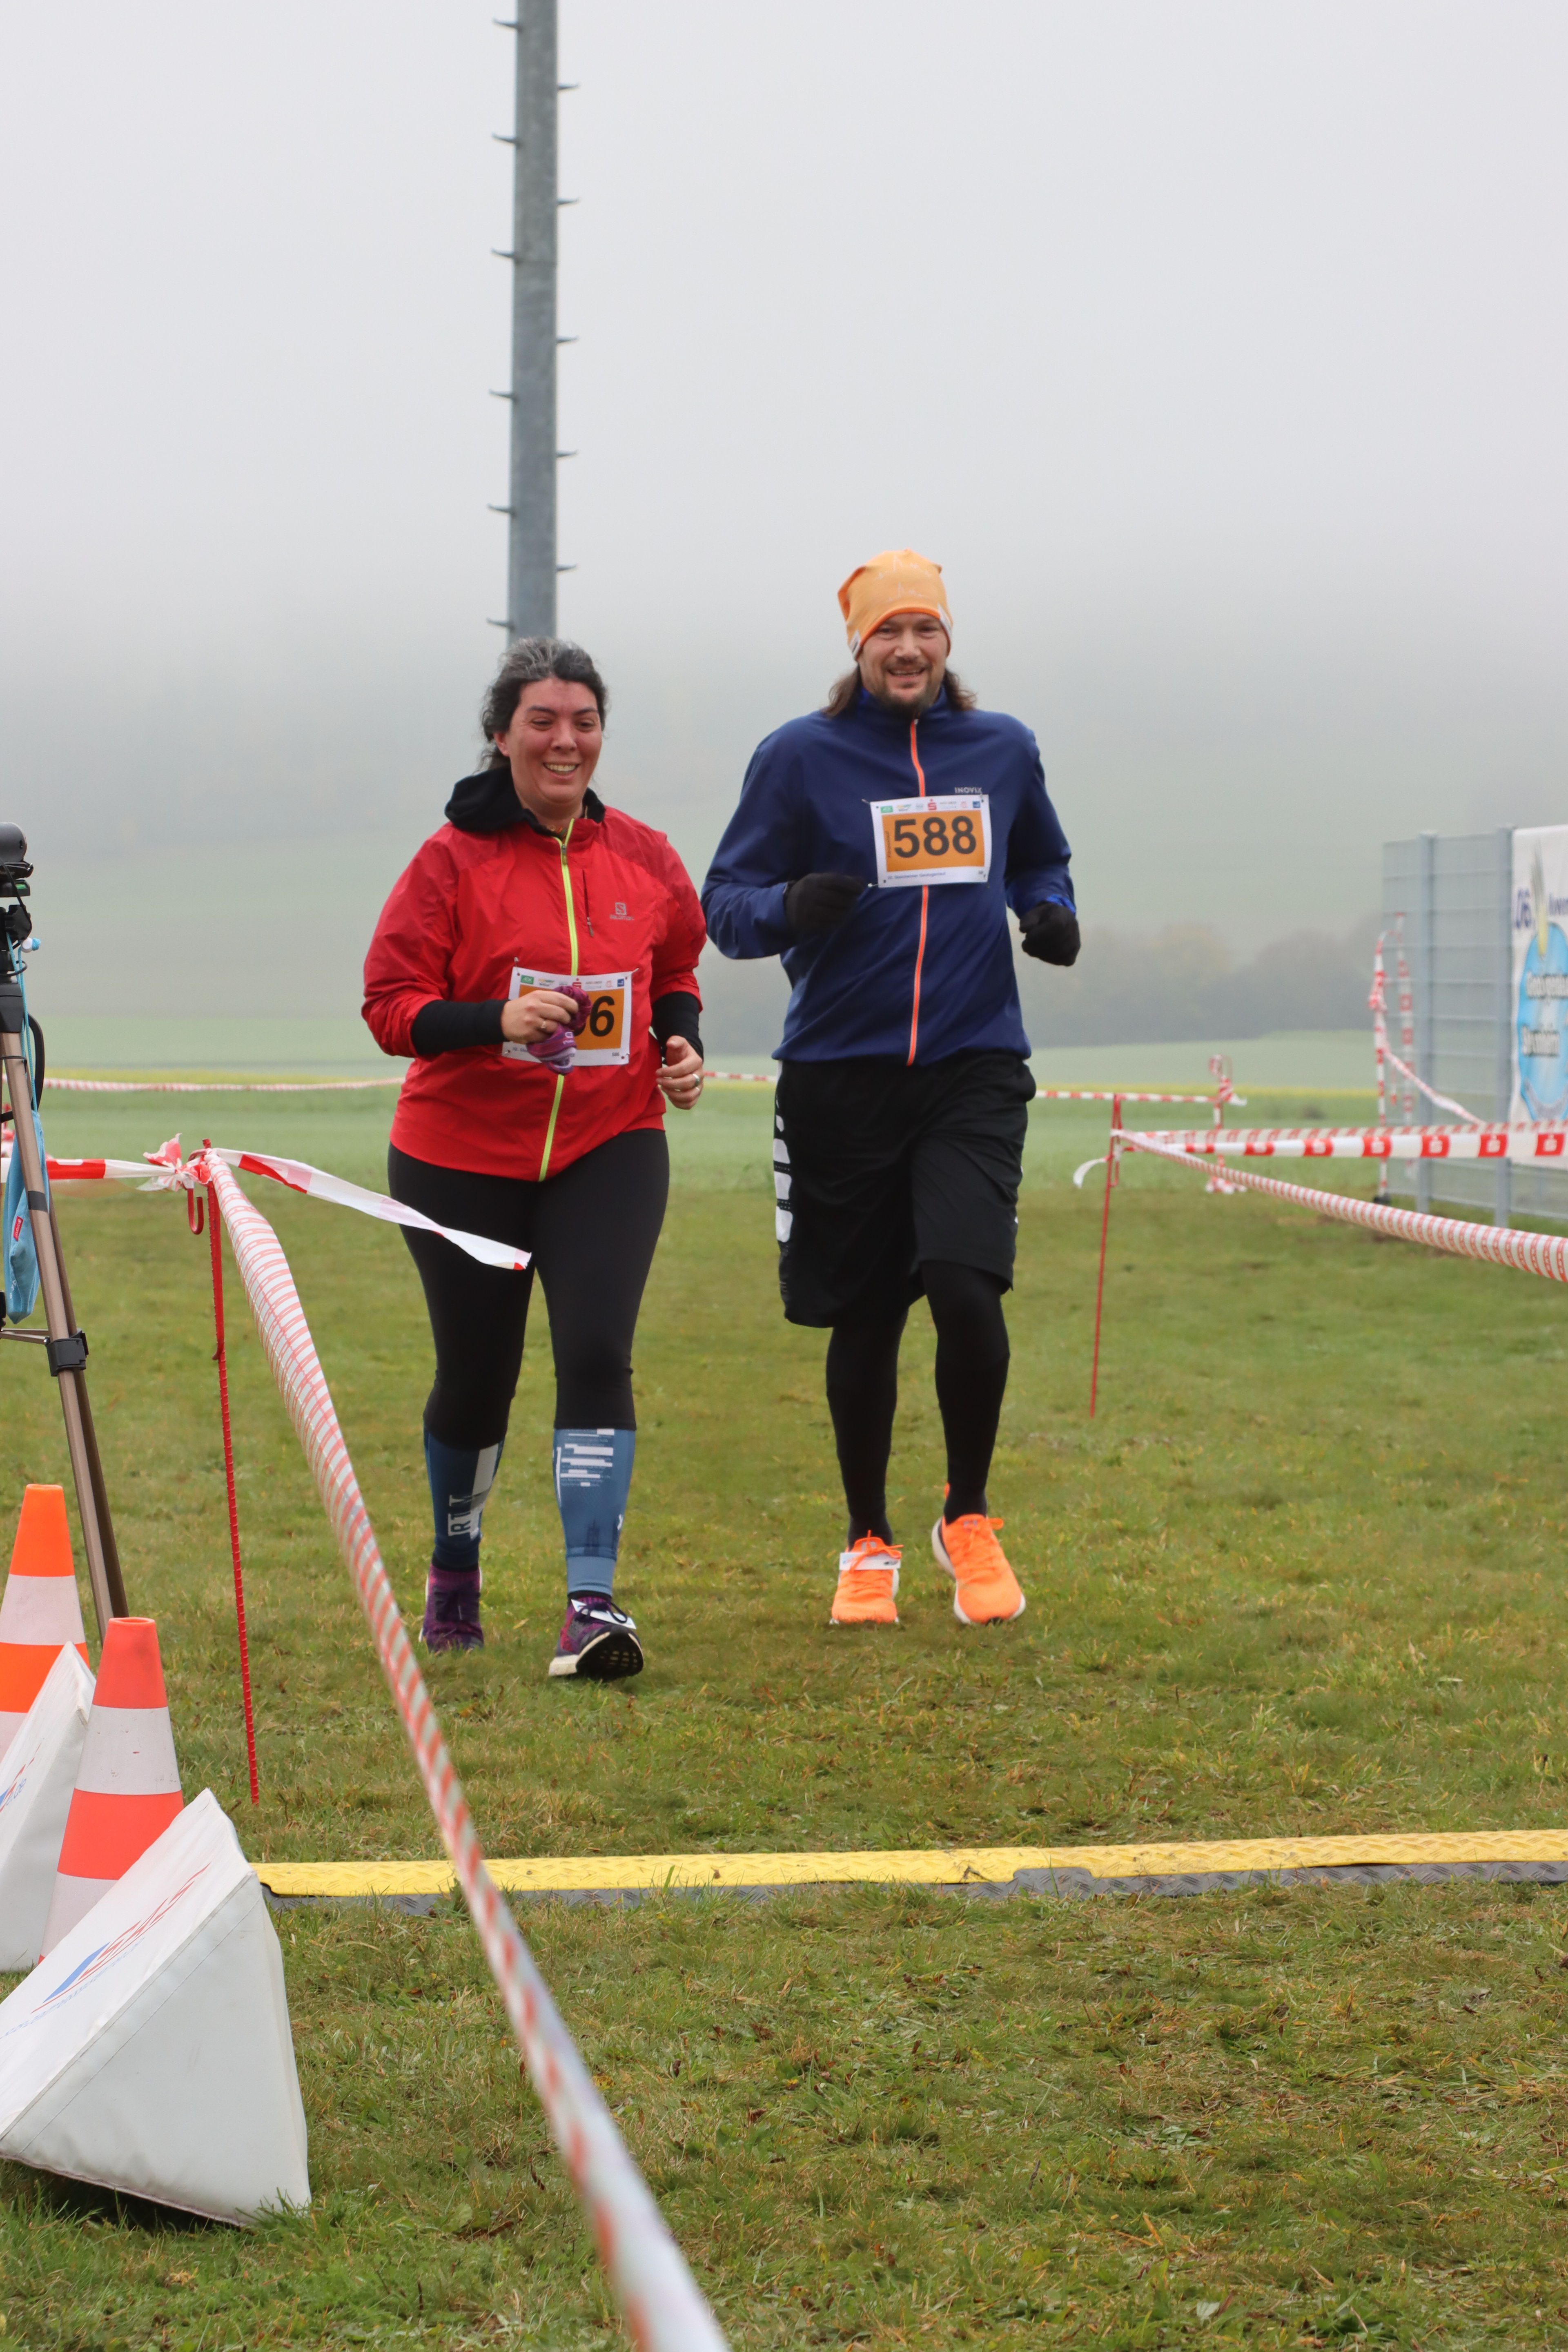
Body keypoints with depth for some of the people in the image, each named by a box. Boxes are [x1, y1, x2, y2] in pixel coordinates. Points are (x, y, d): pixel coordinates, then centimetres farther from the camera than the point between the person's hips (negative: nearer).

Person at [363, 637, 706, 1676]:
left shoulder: (644, 858, 3)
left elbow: (676, 970, 20)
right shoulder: (454, 859, -8)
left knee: (597, 1353, -17)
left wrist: (681, 1042, -1)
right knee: (476, 1376, 10)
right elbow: (391, 1004, -10)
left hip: (609, 1149, 1)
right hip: (463, 1154, -1)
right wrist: (496, 1019, -27)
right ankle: (454, 1571, 38)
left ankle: (593, 1605, -18)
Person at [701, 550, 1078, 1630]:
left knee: (966, 1290, -17)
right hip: (843, 1073, -1)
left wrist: (1053, 916, 3)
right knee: (864, 1322, 7)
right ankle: (870, 1544, 26)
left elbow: (1040, 862, 26)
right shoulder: (801, 756, -1)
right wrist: (791, 907, -23)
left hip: (975, 1066, 1)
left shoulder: (1003, 749, 8)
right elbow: (726, 901, -1)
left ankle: (970, 1520, 5)